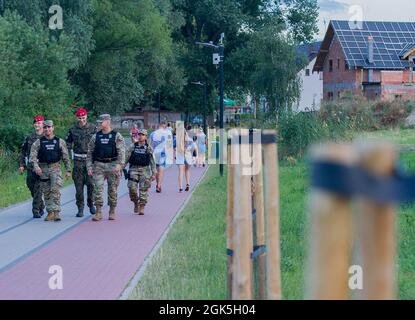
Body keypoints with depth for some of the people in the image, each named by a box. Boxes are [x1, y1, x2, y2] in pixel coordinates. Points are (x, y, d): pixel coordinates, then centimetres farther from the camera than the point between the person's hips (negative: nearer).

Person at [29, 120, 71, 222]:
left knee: (55, 190, -15)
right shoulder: (38, 142, 5)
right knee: (46, 192, 6)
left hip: (55, 168, -2)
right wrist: (36, 166, -20)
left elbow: (66, 157, 7)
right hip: (43, 169, 2)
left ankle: (56, 212, -18)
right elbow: (33, 155, -3)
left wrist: (68, 170, 4)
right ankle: (50, 213, 15)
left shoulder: (60, 141, 4)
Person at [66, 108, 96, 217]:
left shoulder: (93, 128, 4)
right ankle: (80, 208, 6)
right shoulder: (72, 130, 7)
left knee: (91, 183, -7)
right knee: (79, 185, 0)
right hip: (78, 160, 1)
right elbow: (68, 145, 12)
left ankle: (90, 203, 16)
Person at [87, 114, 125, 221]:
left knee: (112, 190, 4)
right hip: (99, 165, 2)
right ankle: (98, 212, -7)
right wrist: (89, 167, 4)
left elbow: (121, 151, -7)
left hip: (112, 165, -2)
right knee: (97, 188, -9)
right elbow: (90, 152, 13)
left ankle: (112, 212, 16)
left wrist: (119, 164, -20)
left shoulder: (117, 136, 1)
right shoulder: (95, 136, 10)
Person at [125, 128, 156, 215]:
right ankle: (136, 202, 15)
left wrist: (154, 173, 2)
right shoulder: (133, 147, 7)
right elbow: (126, 158, 8)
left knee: (143, 190, -2)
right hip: (133, 169, 1)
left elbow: (152, 162, 7)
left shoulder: (149, 148, 5)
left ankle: (142, 208, 5)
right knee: (132, 188, -10)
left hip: (144, 170, 0)